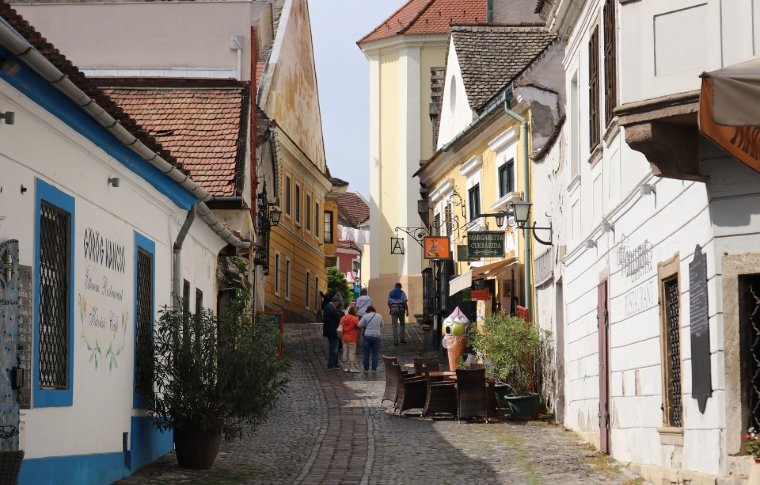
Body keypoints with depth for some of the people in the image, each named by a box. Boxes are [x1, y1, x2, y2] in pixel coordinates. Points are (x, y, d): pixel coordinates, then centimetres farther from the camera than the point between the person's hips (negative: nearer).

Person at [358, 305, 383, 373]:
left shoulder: (365, 316, -5)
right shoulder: (379, 316, 2)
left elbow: (359, 325, -8)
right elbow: (381, 325, 17)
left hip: (367, 336, -1)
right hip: (376, 336, 1)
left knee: (366, 354, 7)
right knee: (374, 354, 7)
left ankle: (366, 369, 10)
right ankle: (374, 369, 8)